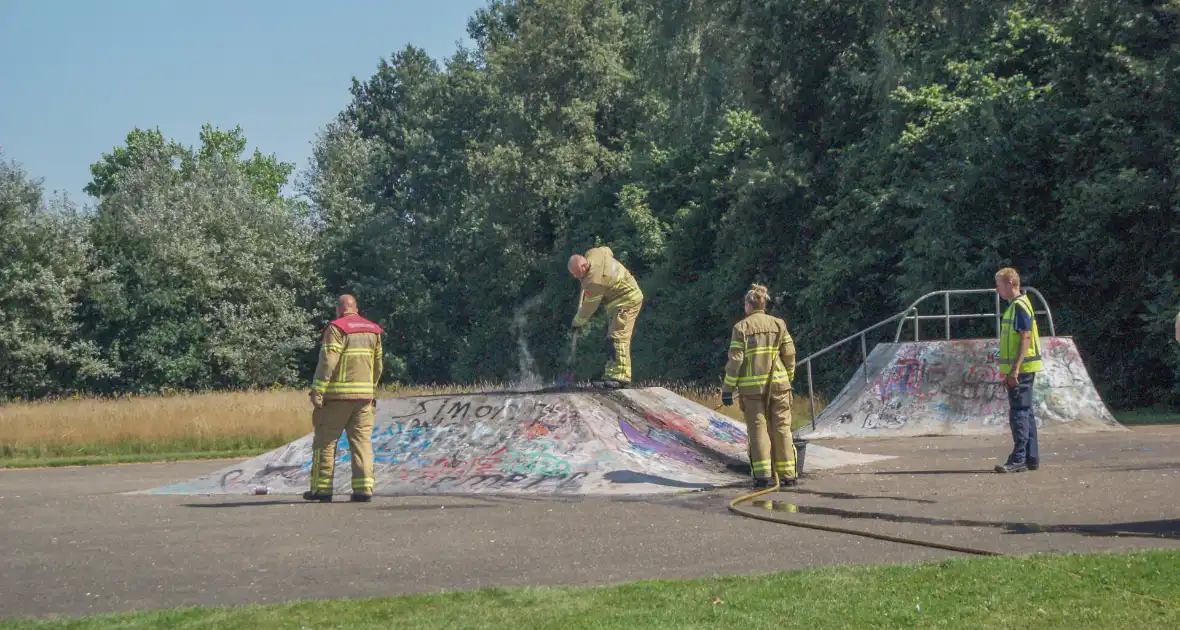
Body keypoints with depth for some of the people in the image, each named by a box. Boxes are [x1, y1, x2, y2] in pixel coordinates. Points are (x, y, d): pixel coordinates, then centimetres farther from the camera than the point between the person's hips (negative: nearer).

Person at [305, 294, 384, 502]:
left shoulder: (336, 329, -7)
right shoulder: (373, 331, 12)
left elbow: (327, 362, -15)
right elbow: (378, 365, 17)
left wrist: (317, 393, -15)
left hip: (337, 395, -5)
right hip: (364, 396, 5)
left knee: (325, 442, 4)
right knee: (362, 441, 4)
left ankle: (321, 489, 6)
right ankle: (363, 488, -4)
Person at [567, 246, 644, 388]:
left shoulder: (594, 281, -29)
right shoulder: (592, 253, -5)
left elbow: (589, 307, -18)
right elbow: (608, 251, 19)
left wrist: (577, 322, -1)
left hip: (627, 301, -11)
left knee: (617, 337, -20)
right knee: (613, 337, 11)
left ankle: (620, 376, -27)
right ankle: (611, 374, 11)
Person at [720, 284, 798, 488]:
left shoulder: (741, 327, -3)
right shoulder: (778, 324, 5)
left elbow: (735, 359, -7)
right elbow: (789, 354, 4)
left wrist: (727, 388, -3)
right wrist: (788, 378, 17)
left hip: (751, 386, -2)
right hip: (778, 384, 2)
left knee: (757, 429, 2)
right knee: (781, 428, 7)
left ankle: (762, 475, -7)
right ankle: (787, 474, 7)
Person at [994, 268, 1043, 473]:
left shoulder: (1020, 306, -14)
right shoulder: (1014, 306, 17)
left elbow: (1026, 337, -20)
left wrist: (1015, 369, -23)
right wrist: (1008, 371, 22)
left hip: (1021, 369, -10)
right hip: (1018, 369, 10)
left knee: (1019, 412, -10)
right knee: (1025, 412, 12)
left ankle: (1018, 459, -10)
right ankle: (1031, 458, 16)